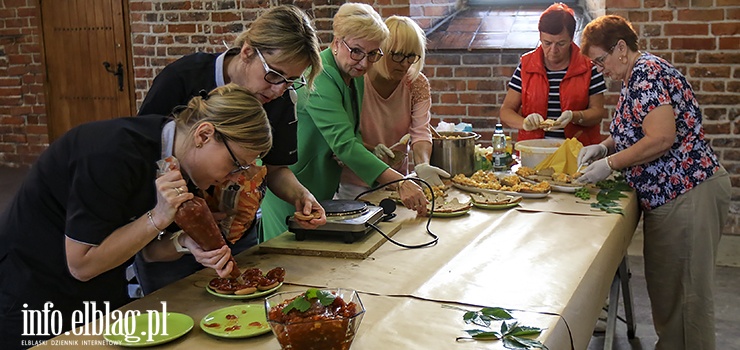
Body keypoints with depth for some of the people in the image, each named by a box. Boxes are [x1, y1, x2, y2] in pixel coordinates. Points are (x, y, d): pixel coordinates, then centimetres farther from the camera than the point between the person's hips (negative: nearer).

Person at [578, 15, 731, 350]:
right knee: (663, 284, 17)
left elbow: (661, 138, -24)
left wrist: (609, 163, -16)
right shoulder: (636, 76, 16)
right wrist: (604, 146, 7)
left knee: (686, 291, -2)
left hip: (688, 193, -11)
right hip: (666, 195, 11)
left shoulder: (646, 73, -16)